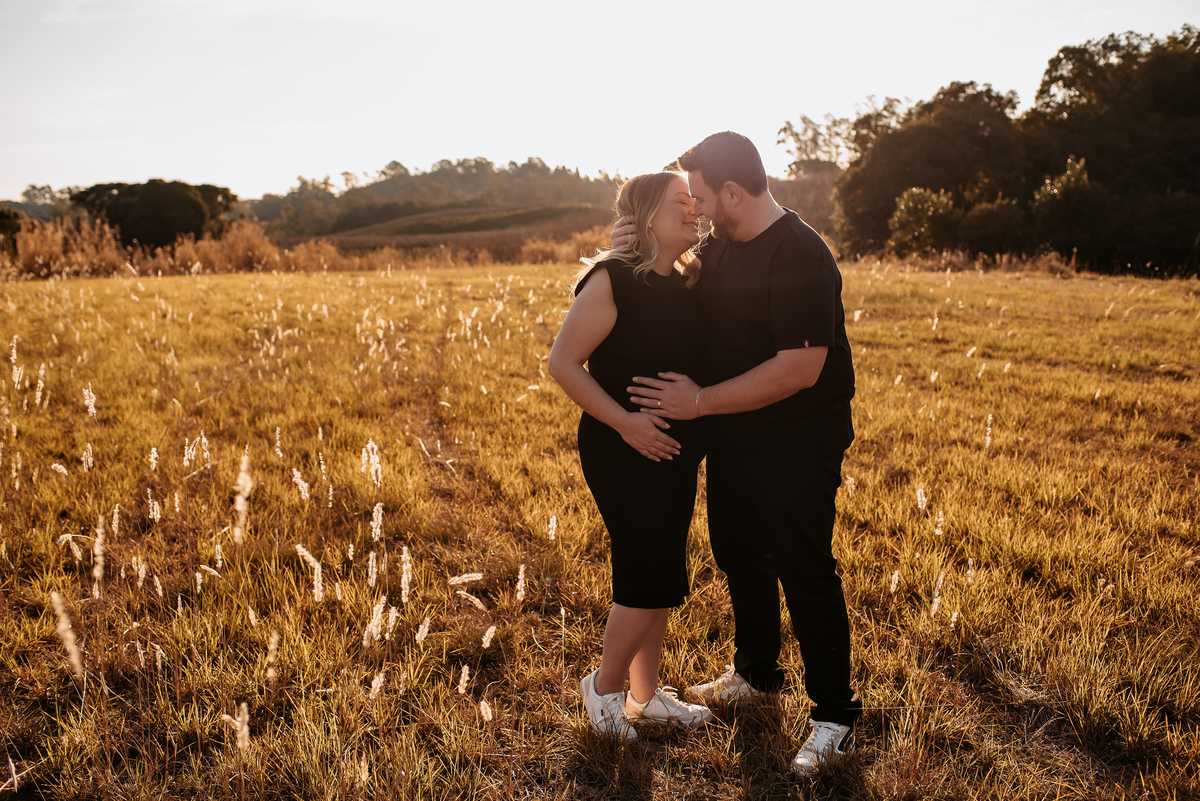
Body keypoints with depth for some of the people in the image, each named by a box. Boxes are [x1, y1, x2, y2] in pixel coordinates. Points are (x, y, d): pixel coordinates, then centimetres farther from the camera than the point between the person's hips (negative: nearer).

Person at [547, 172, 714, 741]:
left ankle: (644, 694, 30)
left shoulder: (689, 283, 8)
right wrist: (624, 421, -22)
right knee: (649, 581, -6)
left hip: (675, 454, 8)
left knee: (659, 579, 14)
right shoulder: (613, 280, -14)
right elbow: (563, 363, -17)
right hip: (624, 453, -7)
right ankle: (604, 684, 19)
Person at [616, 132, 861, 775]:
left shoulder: (800, 256, -22)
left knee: (804, 572, -2)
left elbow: (800, 368, -28)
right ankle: (755, 673, 41)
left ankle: (834, 715, 14)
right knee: (740, 559, 20)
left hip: (796, 447, -9)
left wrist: (699, 401, -24)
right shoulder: (719, 246, 5)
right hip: (733, 439, 9)